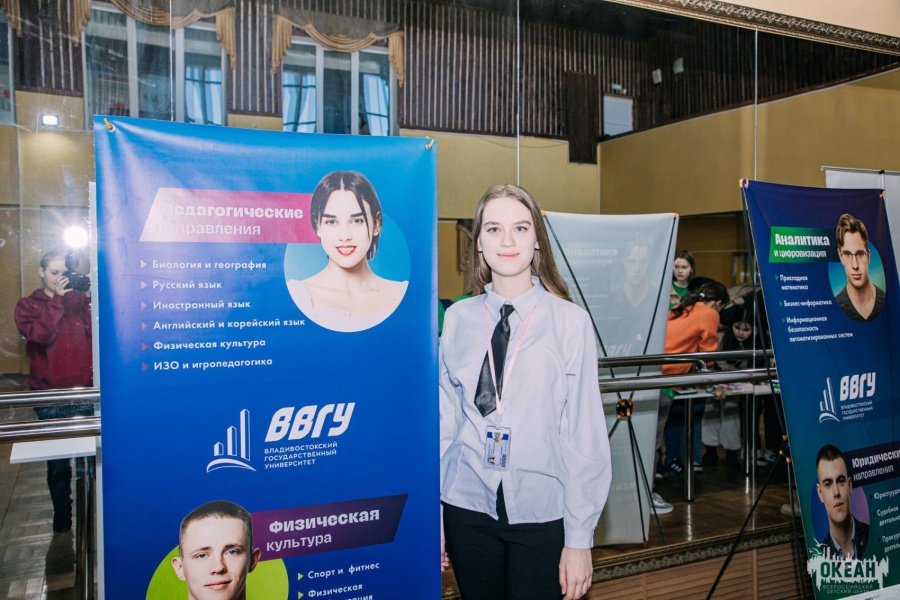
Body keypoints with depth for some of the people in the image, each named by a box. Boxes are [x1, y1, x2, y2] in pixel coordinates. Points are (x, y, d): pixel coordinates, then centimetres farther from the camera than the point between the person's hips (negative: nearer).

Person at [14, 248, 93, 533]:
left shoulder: (80, 299, 5)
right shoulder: (28, 305, 4)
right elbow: (40, 336, -15)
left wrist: (93, 297, -15)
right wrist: (57, 299, -15)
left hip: (84, 392, 0)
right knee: (58, 461, 9)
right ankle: (62, 516, 26)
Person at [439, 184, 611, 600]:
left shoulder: (570, 321, -9)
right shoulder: (458, 319, -3)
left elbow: (585, 431, -8)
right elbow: (443, 419, 2)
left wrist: (580, 536, -7)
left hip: (542, 513, -2)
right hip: (468, 507, 2)